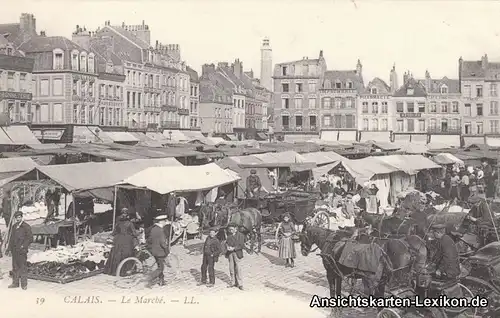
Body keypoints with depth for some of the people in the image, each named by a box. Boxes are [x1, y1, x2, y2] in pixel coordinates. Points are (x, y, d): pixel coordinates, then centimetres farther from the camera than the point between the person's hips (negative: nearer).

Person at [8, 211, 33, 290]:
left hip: (22, 250, -6)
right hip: (14, 250, 6)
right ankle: (15, 283, 19)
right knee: (15, 267, 11)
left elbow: (30, 238, -6)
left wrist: (23, 246, -13)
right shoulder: (14, 226, 15)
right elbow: (11, 238, 21)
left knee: (23, 267, -5)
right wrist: (10, 247, 11)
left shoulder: (26, 226, -4)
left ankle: (24, 284, -1)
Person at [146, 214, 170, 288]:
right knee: (160, 268, 0)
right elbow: (163, 243, -22)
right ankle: (150, 282, -6)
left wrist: (150, 248, 24)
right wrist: (167, 250, -11)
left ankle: (161, 281, 29)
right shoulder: (160, 230, -21)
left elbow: (149, 240, 14)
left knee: (160, 266, 20)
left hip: (154, 251, 9)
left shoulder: (153, 228, 6)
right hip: (160, 252, -9)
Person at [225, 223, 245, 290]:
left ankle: (240, 284, -2)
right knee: (231, 268, 6)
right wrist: (227, 246, -10)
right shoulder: (229, 235, 16)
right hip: (230, 253, 5)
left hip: (237, 253, -5)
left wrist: (233, 248, -17)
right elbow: (226, 242, 13)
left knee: (238, 269, -7)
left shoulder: (240, 235, -2)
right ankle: (233, 282, 14)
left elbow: (242, 245, -8)